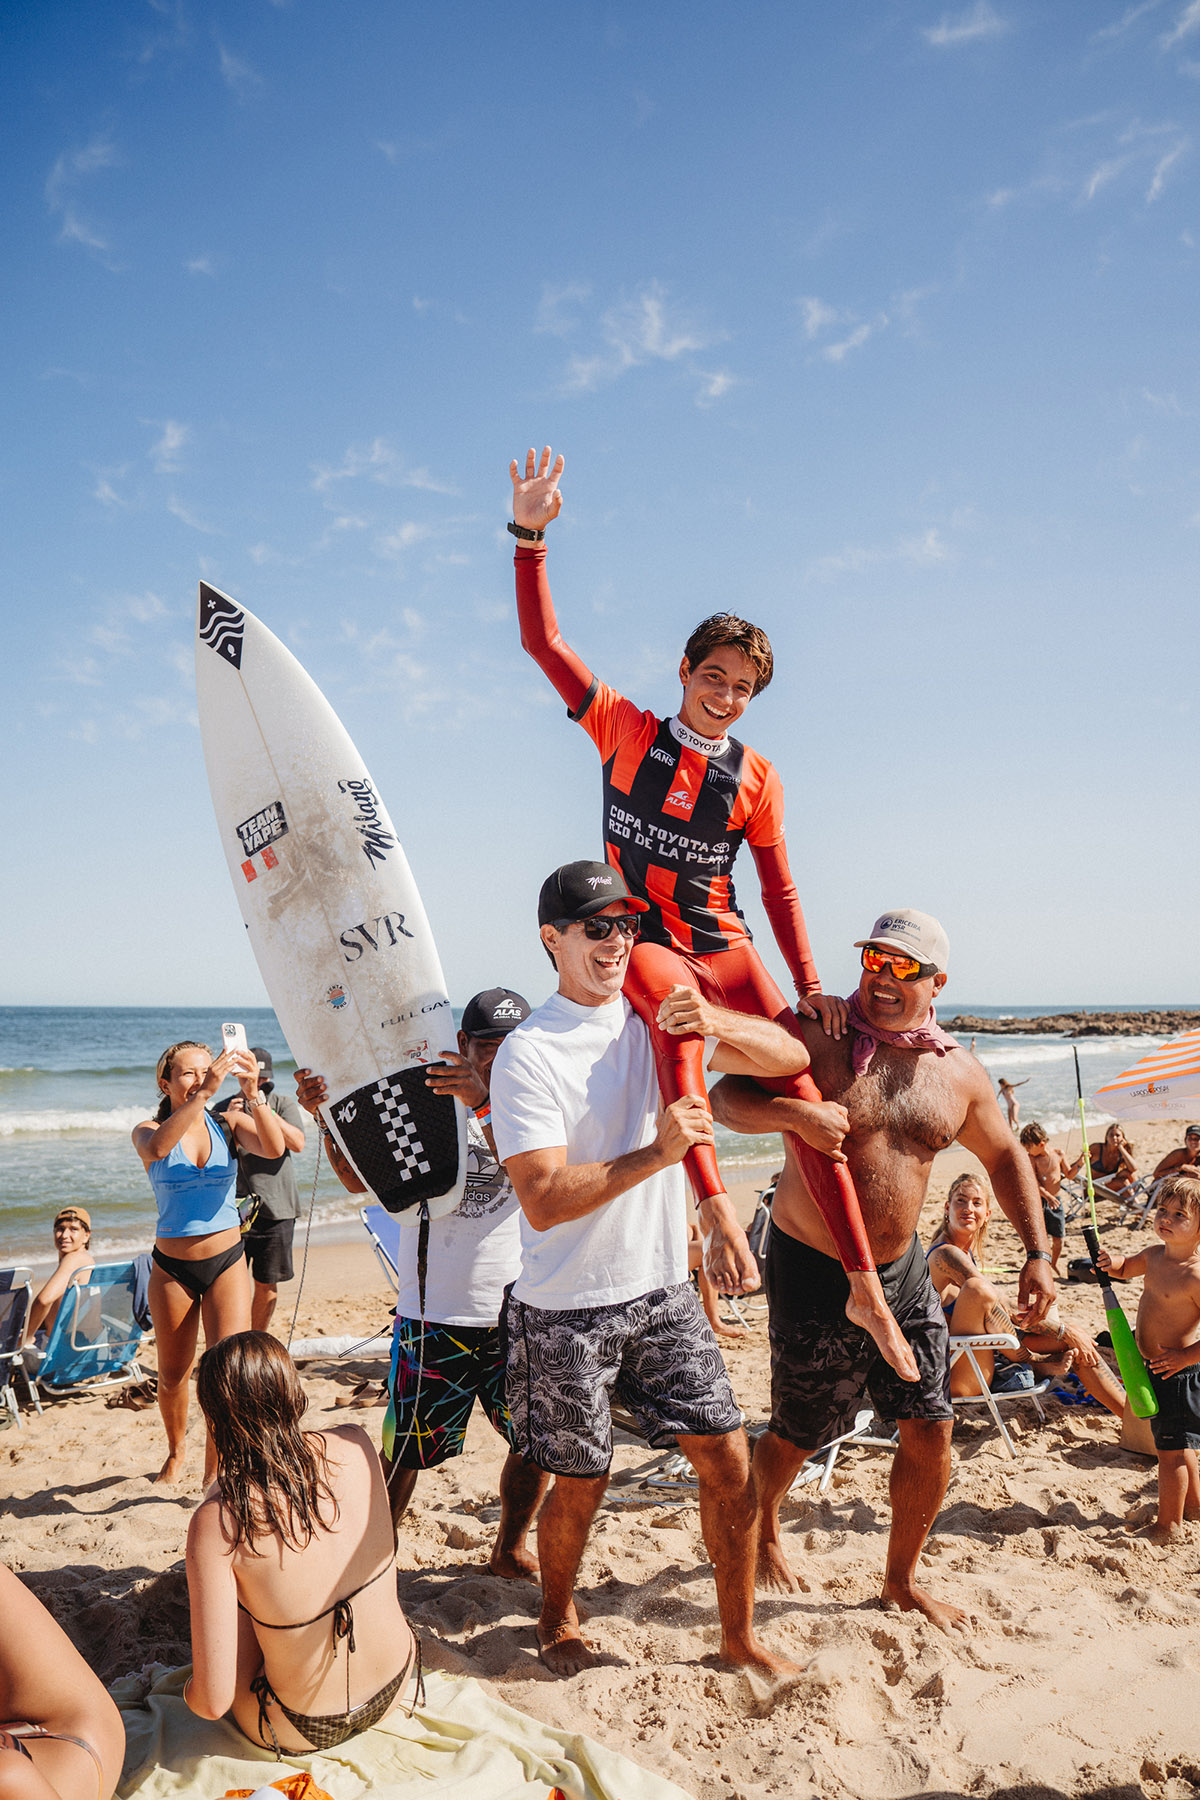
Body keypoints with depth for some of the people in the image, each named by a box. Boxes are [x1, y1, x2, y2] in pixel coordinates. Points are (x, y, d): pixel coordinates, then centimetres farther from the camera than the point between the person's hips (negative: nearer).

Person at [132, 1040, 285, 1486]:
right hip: (173, 1268, 0)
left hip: (227, 1261, 0)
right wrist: (206, 1092, -43)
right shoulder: (148, 1131, -7)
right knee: (173, 1374, 17)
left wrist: (253, 1095, -37)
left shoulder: (228, 1124, -4)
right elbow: (157, 1146, -33)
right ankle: (176, 1452, 44)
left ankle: (215, 1472, 5)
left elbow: (274, 1148, -23)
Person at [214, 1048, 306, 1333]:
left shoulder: (284, 1103, 5)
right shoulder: (224, 1108, 5)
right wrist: (229, 1123, -15)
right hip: (235, 1209, 0)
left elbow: (298, 1144, -9)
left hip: (277, 1209, 1)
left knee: (267, 1285, 8)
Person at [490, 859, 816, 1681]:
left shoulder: (659, 1017, 1)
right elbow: (543, 1201, -21)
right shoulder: (527, 1055, -16)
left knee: (729, 1459, 7)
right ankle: (558, 1616, 41)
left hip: (663, 1289, 5)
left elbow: (792, 1057, -3)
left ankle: (740, 1635, 30)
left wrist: (715, 1021, -22)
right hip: (568, 1309, -4)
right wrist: (654, 1155, -30)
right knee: (581, 1487, 11)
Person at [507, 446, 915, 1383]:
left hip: (723, 944, 2)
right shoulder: (627, 730, 3)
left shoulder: (756, 778, 7)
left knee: (805, 1095, -7)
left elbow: (780, 890, 12)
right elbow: (543, 641, -4)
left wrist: (810, 985, 4)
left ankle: (866, 1288, 2)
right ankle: (717, 1208, -42)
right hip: (642, 938, -2)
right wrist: (530, 536, -14)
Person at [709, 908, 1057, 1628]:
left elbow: (1005, 1156, 14)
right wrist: (792, 1113, -37)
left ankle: (903, 1577, 32)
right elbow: (725, 1096, -18)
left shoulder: (959, 1071, 0)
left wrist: (1038, 1254, 7)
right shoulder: (814, 1035, -13)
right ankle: (763, 1523, 45)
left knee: (932, 1430, 7)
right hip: (813, 1273, -4)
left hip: (903, 1271, 4)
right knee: (798, 1436, 11)